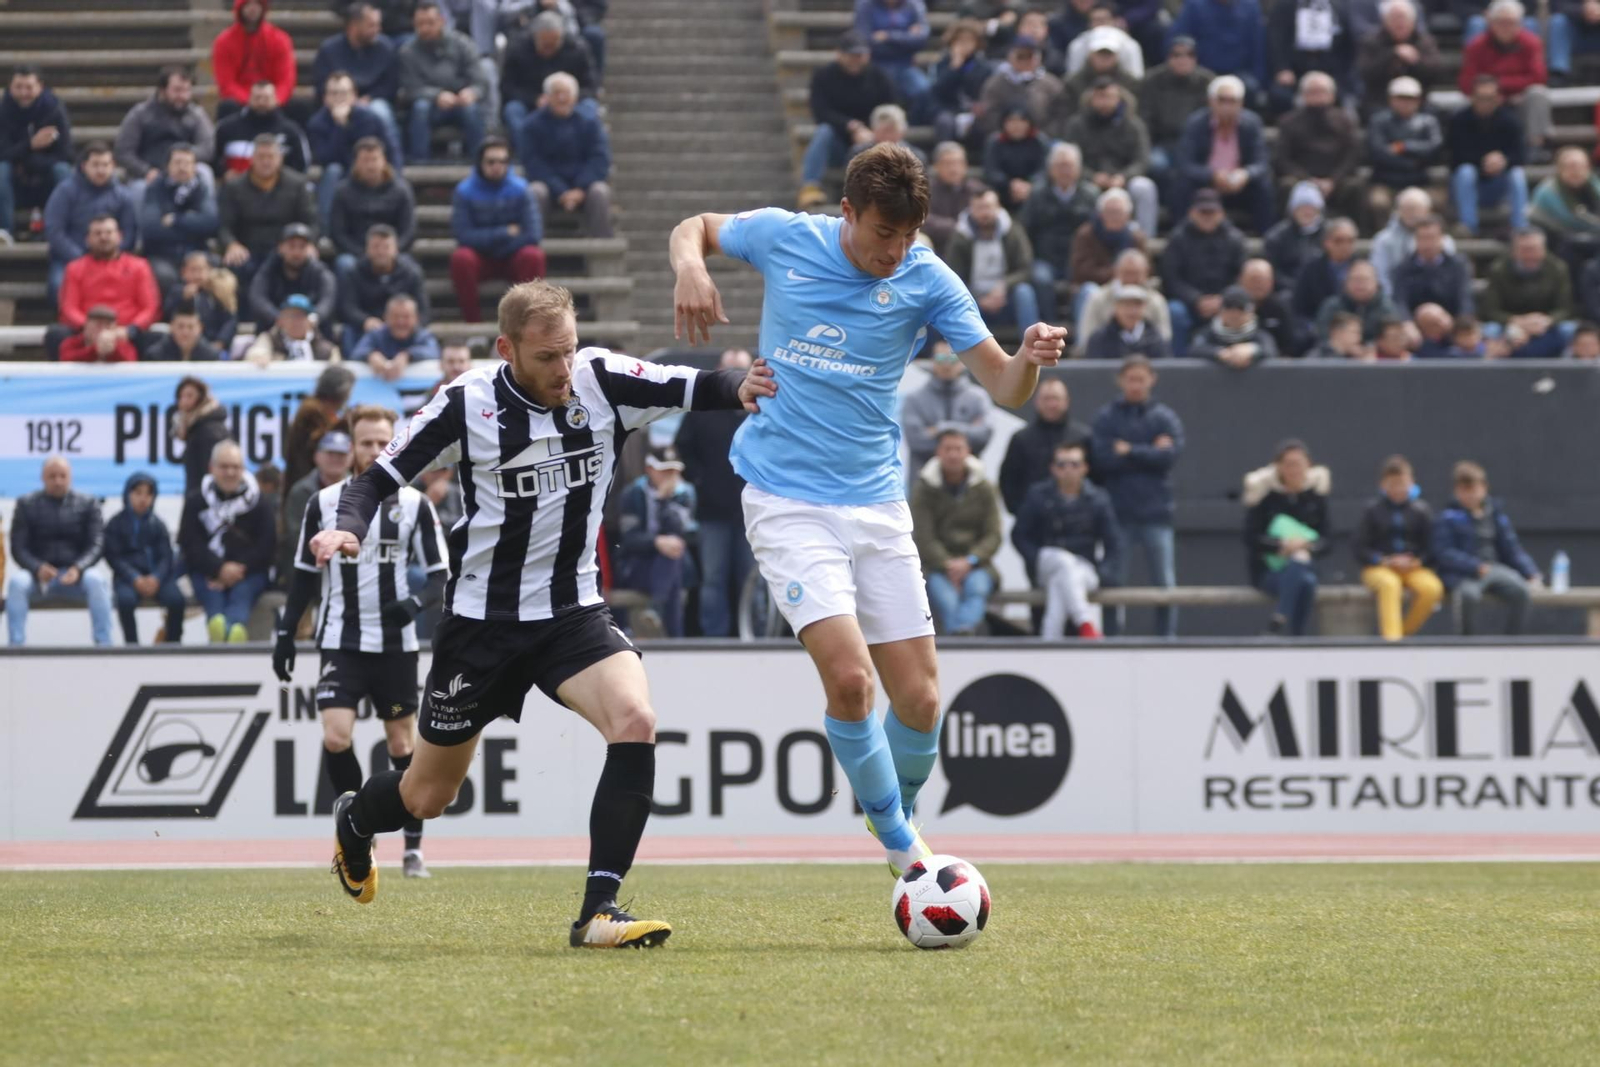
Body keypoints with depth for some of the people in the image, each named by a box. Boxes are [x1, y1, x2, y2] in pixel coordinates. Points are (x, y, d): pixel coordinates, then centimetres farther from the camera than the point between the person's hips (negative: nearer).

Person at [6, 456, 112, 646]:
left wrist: (78, 569, -24)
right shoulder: (26, 504, 7)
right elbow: (18, 547, 0)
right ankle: (16, 645, -37)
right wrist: (37, 568, -23)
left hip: (74, 575, 0)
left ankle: (104, 644, -35)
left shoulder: (87, 504, 7)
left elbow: (96, 545, -2)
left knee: (95, 580, -33)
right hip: (38, 576, 0)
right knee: (17, 582, -33)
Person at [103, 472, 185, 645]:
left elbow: (166, 556, 4)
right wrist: (135, 579, -18)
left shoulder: (157, 524, 11)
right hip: (128, 577, -2)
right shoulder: (116, 524, 4)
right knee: (125, 600, -35)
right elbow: (113, 557, -3)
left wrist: (156, 578, -17)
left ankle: (173, 643, -11)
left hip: (156, 577, 2)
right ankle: (132, 646, -24)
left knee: (176, 598, -27)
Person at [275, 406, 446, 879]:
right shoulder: (323, 503, 3)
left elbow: (438, 574, 2)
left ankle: (413, 846, 15)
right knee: (335, 737, -15)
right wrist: (285, 634, 5)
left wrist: (416, 602, -19)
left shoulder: (414, 504, 0)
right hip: (341, 641, 0)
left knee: (403, 745, 4)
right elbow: (304, 575, 11)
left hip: (396, 644, 0)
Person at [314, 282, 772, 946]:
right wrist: (348, 528, -25)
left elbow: (693, 390, -17)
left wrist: (740, 388, -40)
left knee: (635, 722, -27)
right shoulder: (467, 404, -14)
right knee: (427, 797, 11)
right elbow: (382, 474, -6)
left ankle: (598, 911, -24)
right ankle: (353, 823, 48)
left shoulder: (602, 381, -9)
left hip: (573, 611, 2)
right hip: (483, 618, -2)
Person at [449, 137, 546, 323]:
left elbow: (533, 234, -12)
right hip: (480, 259, 0)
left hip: (513, 257, 0)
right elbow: (462, 234, -15)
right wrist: (505, 233, -16)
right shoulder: (465, 191, -9)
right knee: (460, 258, -33)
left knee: (534, 256, -32)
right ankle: (472, 322, -25)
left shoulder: (520, 189, -8)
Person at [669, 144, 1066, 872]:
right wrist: (691, 266, -9)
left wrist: (1030, 360, -29)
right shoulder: (783, 238, -5)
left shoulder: (926, 279, -5)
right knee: (849, 677, -20)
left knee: (919, 698, 1)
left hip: (877, 505, 2)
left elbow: (1002, 385, -5)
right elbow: (694, 228, 15)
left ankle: (896, 811, 32)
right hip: (788, 503, -2)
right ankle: (898, 845, -2)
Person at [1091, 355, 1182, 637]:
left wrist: (1129, 451, -8)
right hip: (1117, 515, 0)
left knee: (1164, 582, 1)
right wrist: (1148, 453, -8)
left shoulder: (1165, 418, 6)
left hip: (1156, 513, 0)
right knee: (1113, 583, 3)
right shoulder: (1106, 418, 5)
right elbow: (1103, 458, -9)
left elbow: (1170, 454, -9)